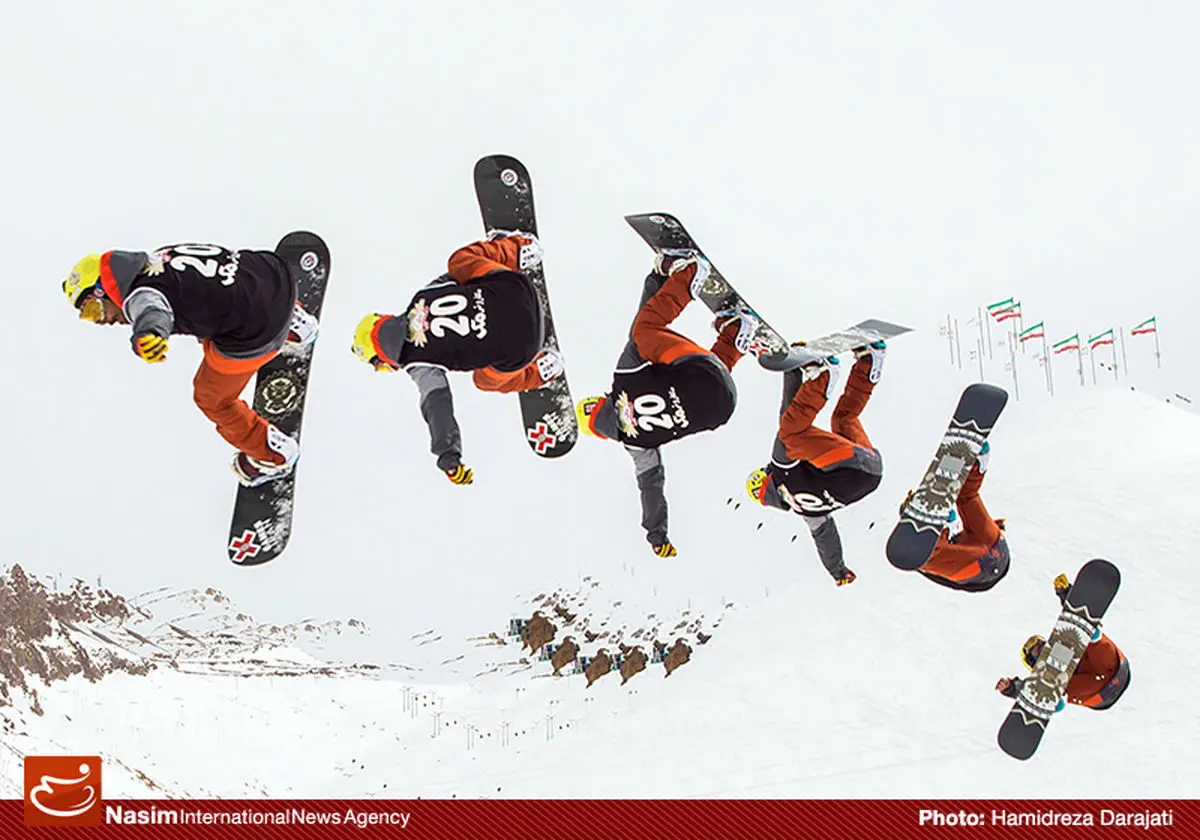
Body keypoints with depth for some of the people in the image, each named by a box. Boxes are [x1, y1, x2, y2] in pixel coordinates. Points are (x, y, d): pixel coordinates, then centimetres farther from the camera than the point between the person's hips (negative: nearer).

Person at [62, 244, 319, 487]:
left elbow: (152, 309, -39)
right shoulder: (157, 259, 13)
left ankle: (274, 455, 36)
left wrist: (148, 333, -60)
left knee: (212, 399, 18)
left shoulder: (138, 295, -13)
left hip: (254, 335, -8)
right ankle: (296, 324, 68)